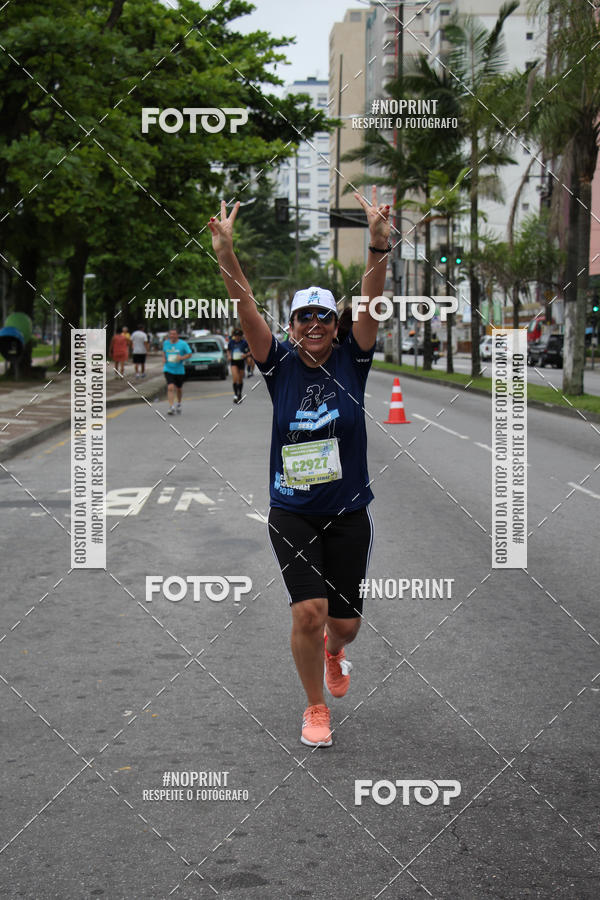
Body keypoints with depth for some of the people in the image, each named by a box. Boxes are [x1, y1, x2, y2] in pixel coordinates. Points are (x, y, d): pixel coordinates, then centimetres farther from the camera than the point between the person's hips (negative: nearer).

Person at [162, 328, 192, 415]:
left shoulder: (183, 344, -6)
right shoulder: (166, 343, 3)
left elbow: (189, 354, -3)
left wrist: (182, 357, -21)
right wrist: (164, 358, 2)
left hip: (179, 370, 0)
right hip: (168, 369, 0)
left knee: (179, 388, 16)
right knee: (170, 387, -17)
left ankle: (179, 404, 42)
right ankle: (171, 407, -20)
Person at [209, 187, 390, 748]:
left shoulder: (351, 361, -1)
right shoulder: (280, 366, -1)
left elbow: (370, 301, -15)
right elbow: (246, 310, -13)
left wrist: (378, 244, -30)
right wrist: (226, 254, -28)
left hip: (348, 512, 1)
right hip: (291, 514, -1)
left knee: (344, 622, 8)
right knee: (309, 612, -13)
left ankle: (334, 651, 47)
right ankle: (315, 708, 11)